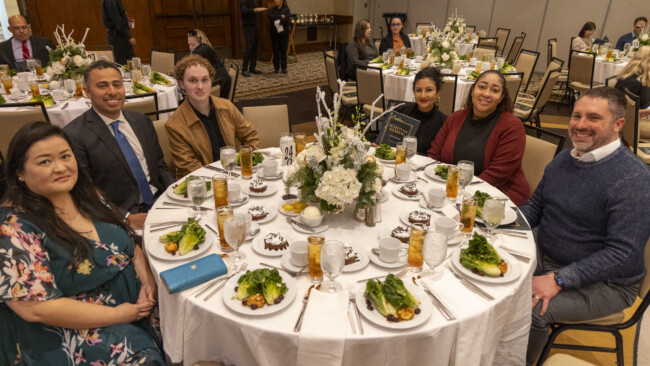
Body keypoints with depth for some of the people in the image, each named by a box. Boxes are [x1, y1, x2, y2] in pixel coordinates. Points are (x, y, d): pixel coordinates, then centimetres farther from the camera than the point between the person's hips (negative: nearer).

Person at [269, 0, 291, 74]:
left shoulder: (286, 9, 1)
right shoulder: (272, 9, 6)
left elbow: (287, 19, -14)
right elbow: (271, 17, -13)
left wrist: (277, 21, -14)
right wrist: (281, 16, -15)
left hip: (284, 33, -1)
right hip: (274, 34, 2)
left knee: (283, 51, 1)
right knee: (275, 51, 2)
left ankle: (284, 68, 10)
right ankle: (276, 68, 11)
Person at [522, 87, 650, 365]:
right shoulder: (564, 159, 4)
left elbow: (622, 253, -24)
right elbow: (535, 205, 15)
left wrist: (558, 280, -29)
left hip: (603, 281, -7)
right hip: (544, 257, 7)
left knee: (531, 309, -30)